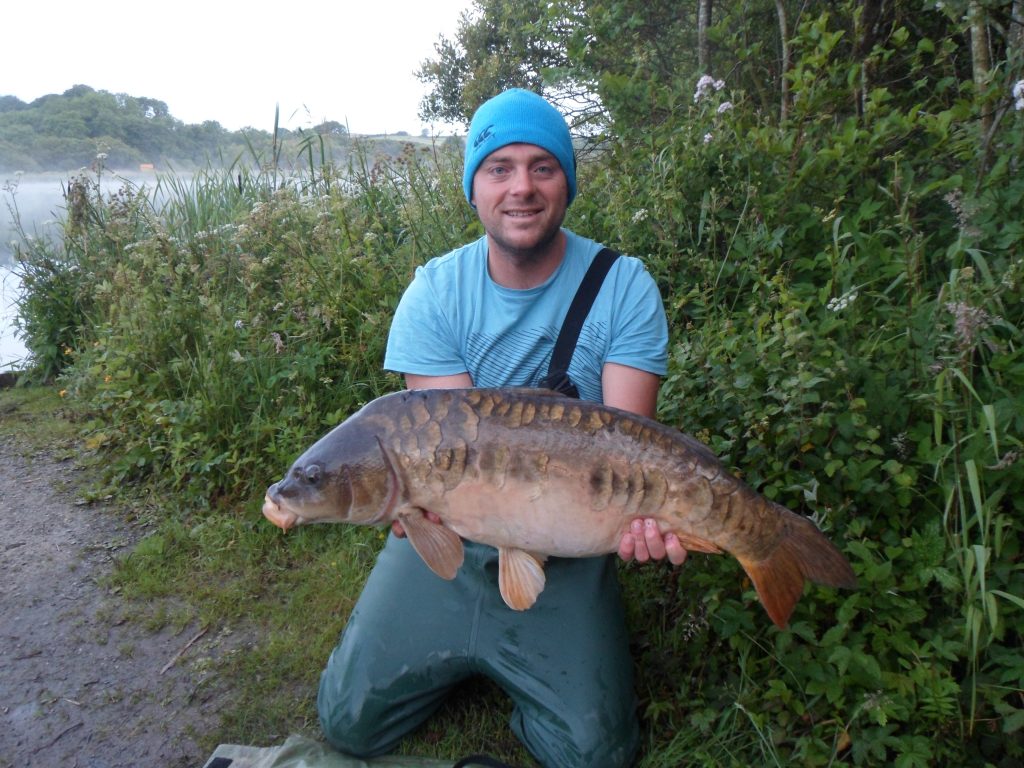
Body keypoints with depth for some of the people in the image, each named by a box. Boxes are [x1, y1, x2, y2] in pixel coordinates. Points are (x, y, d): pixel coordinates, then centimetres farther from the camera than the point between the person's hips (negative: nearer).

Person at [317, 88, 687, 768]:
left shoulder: (624, 287, -11)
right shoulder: (435, 291, -9)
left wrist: (637, 512, -39)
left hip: (570, 553, 0)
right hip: (450, 540, 2)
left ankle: (502, 663, 23)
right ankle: (463, 659, 30)